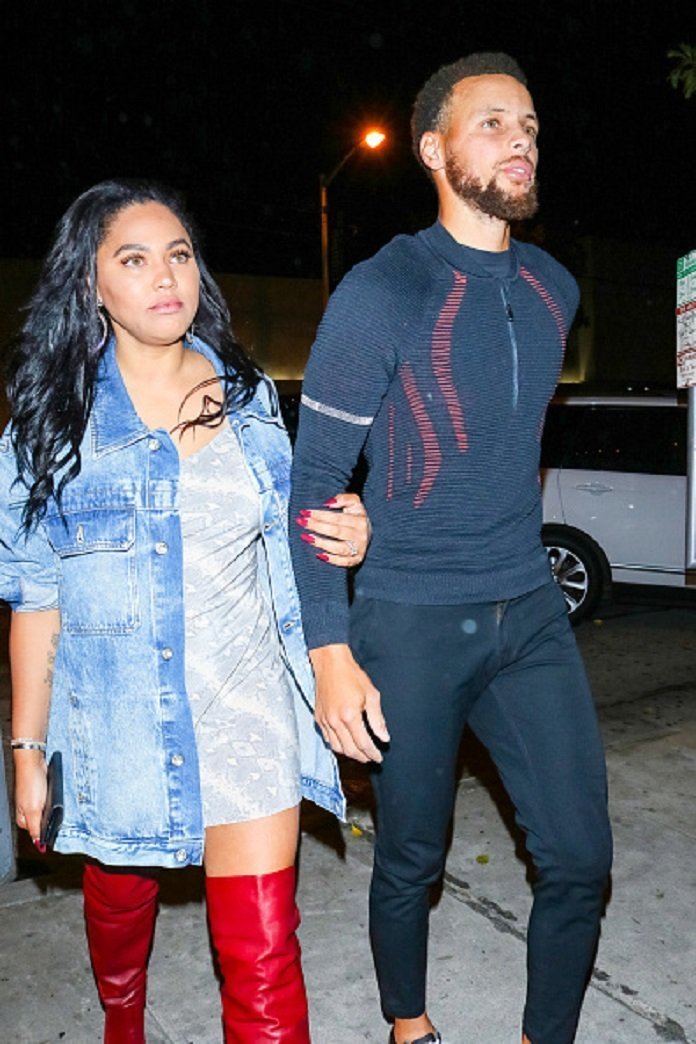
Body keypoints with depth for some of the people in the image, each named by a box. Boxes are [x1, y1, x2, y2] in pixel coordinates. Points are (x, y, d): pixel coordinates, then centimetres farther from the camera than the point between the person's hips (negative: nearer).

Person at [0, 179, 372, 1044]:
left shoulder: (250, 398, 3)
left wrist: (341, 543, -7)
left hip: (247, 710, 1)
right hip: (118, 720, 0)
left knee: (263, 956, 0)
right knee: (120, 901, 23)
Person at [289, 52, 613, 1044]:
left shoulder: (554, 288, 8)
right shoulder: (381, 291, -11)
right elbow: (314, 477, -11)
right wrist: (329, 651, -15)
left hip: (530, 616, 5)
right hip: (410, 626, -5)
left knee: (580, 859, 7)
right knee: (412, 862, 12)